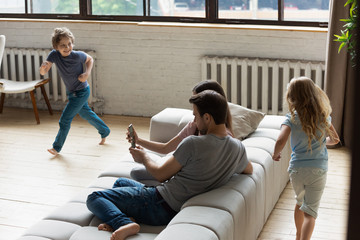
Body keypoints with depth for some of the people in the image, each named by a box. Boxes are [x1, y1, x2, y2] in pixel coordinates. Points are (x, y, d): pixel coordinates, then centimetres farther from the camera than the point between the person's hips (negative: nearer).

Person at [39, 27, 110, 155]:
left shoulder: (77, 55, -25)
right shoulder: (54, 54, -16)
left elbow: (90, 59, -4)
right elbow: (43, 72, -20)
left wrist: (87, 73, -21)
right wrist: (43, 66, -43)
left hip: (81, 92, -6)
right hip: (71, 92, 6)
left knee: (64, 120, -5)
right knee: (86, 113, 24)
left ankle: (57, 147, 11)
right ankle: (105, 132, 45)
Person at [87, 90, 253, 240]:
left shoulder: (193, 144, -22)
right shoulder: (238, 147, -2)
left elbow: (161, 175, -10)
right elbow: (249, 169, 23)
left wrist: (144, 158, 10)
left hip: (162, 206, -8)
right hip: (180, 208, 8)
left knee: (94, 198, -1)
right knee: (120, 182, 28)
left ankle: (123, 222, -25)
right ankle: (122, 219, 0)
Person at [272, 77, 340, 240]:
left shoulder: (292, 118, -10)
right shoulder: (323, 116, -1)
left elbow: (281, 141, -24)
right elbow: (335, 139, 8)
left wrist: (275, 154, -4)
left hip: (296, 169, 1)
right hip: (318, 170, 0)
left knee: (300, 203, 25)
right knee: (310, 211, 0)